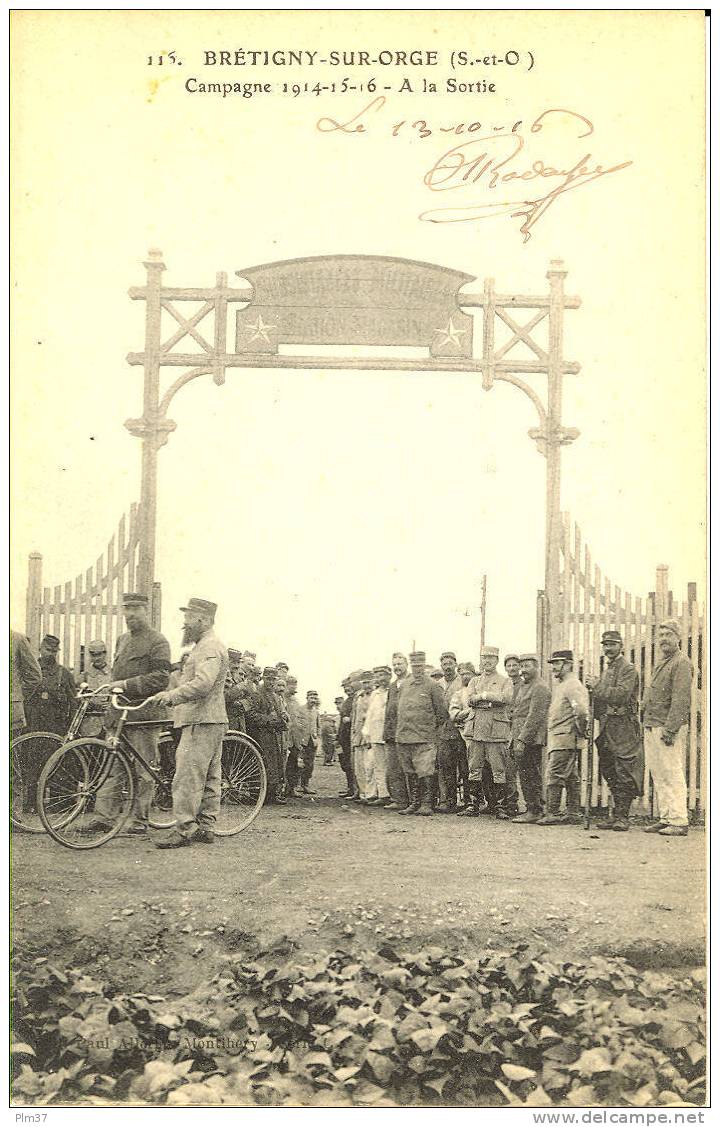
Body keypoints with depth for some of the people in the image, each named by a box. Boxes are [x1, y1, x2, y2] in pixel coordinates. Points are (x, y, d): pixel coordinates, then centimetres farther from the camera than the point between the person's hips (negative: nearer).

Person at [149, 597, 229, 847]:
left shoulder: (210, 647, -13)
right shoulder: (205, 646, 23)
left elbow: (202, 683, -26)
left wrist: (172, 696, -29)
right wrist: (171, 696, 21)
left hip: (202, 722, -11)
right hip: (210, 722, 11)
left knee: (187, 777, -13)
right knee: (209, 778, 11)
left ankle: (184, 829, -14)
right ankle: (206, 828, 14)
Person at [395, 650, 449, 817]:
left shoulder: (432, 686, -3)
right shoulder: (404, 685, 13)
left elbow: (442, 711, 0)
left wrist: (431, 728, 6)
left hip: (424, 738, -6)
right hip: (403, 737, 6)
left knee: (425, 772, -8)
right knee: (410, 772, 10)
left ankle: (426, 804, -3)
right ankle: (414, 803, 17)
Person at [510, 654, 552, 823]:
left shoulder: (540, 688, -10)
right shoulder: (524, 687, 21)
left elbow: (535, 717, -18)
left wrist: (521, 740, -21)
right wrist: (514, 740, 17)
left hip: (531, 740, -9)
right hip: (520, 740, 9)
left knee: (531, 777, -7)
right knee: (526, 777, 10)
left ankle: (534, 811, -3)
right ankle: (531, 809, 14)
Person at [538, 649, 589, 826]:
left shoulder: (572, 686, -14)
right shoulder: (562, 685, 19)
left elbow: (581, 710, -27)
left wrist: (581, 731, -17)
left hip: (564, 740, -10)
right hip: (559, 739, 10)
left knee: (554, 777, -10)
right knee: (570, 778, 11)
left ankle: (551, 814, -9)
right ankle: (572, 813, 15)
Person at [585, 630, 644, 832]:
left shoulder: (628, 669, -7)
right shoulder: (607, 669, 20)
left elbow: (621, 695, -21)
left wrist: (596, 686, -15)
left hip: (624, 728, -9)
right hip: (608, 729, 9)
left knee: (624, 774, -7)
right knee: (610, 773, 9)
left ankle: (622, 817, -6)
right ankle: (617, 814, 14)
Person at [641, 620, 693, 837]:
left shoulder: (681, 663, -7)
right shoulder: (660, 664, 22)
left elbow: (681, 700, -16)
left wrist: (670, 728, -22)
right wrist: (647, 725, 16)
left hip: (668, 728, -9)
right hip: (651, 727, 9)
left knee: (672, 775, -9)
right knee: (658, 775, 9)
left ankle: (679, 822, -8)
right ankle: (665, 818, 13)